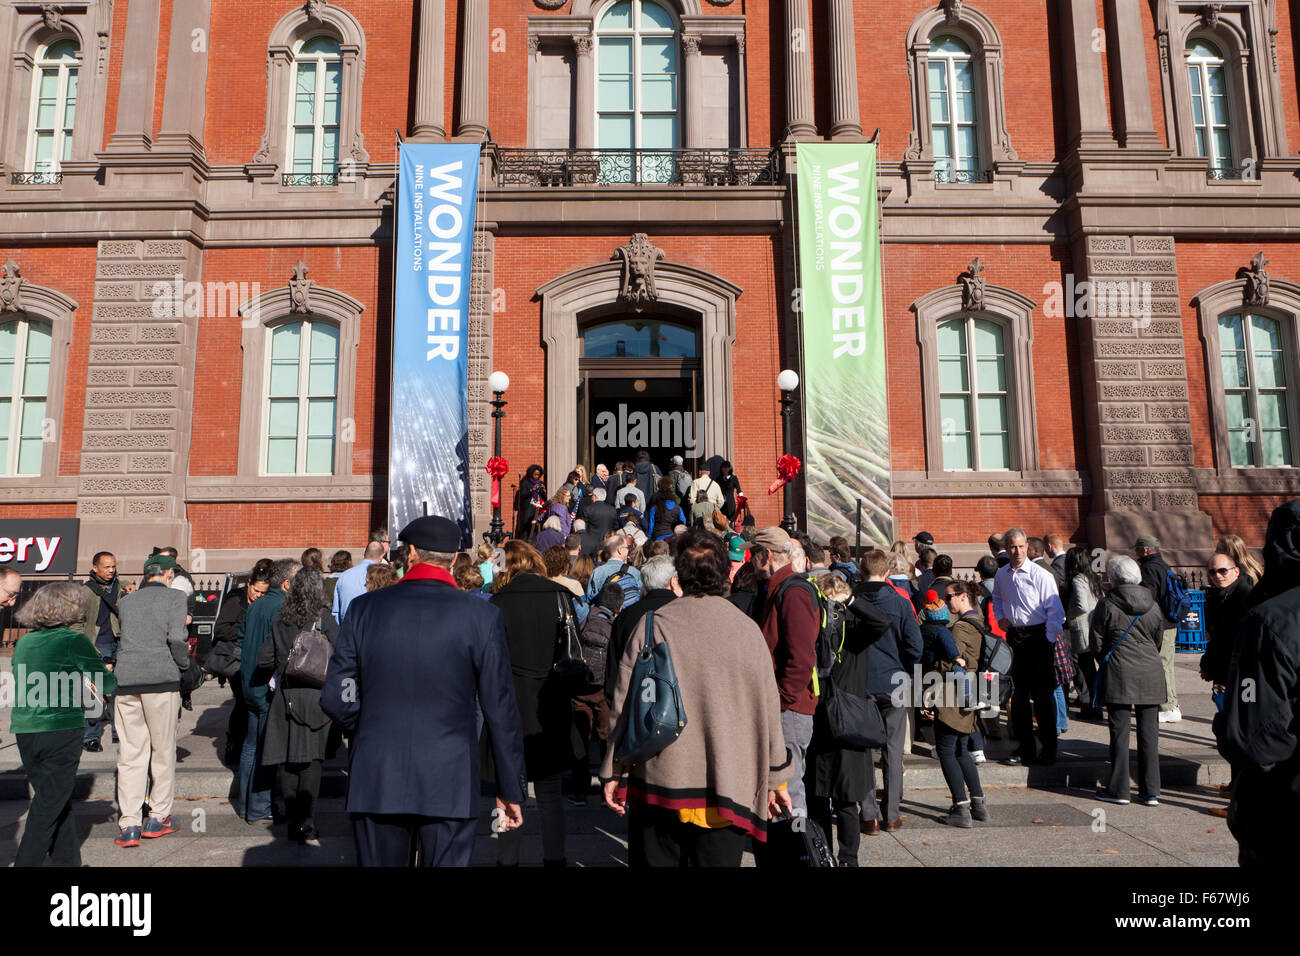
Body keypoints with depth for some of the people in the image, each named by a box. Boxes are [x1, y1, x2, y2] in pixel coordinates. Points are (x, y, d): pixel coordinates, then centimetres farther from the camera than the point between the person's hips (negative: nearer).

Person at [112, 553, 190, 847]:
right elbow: (177, 638, -9)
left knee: (130, 753, 7)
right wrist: (185, 663, 6)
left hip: (125, 678, 4)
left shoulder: (126, 600, 17)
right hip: (161, 677, -4)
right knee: (163, 748, 8)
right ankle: (158, 817, 15)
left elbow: (124, 634, 16)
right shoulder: (174, 597, 2)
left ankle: (129, 825, 6)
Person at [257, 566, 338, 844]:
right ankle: (306, 824, -5)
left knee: (286, 761, 10)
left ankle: (291, 822, 17)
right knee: (311, 760, -2)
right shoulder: (323, 617, -6)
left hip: (285, 696, 4)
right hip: (314, 695, -4)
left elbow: (263, 660, 10)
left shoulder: (280, 620, 6)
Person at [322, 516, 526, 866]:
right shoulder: (482, 616, -6)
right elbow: (500, 712, -5)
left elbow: (335, 699, -1)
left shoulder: (365, 608, -1)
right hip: (449, 784, -2)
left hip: (375, 782, 2)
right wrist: (511, 790, 3)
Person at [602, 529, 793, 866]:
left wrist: (614, 772, 7)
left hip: (658, 787, 0)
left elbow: (625, 703, -3)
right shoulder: (747, 629, -5)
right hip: (729, 786, 0)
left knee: (655, 859, 14)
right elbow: (769, 710, 1)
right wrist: (775, 777, 13)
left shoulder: (653, 625, -7)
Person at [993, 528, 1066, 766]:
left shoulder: (1040, 575, -10)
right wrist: (1000, 617, 10)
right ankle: (1025, 748, 20)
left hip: (1038, 637, -5)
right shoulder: (1001, 575, 7)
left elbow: (1055, 610, -10)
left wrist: (1048, 642, -14)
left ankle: (1049, 750, 10)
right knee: (1019, 694, 10)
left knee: (1042, 694, -2)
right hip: (1014, 636, 5)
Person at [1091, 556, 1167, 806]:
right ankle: (1151, 792, 12)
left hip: (1119, 674, -4)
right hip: (1151, 673, 4)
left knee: (1120, 732, 2)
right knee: (1149, 732, 8)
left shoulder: (1107, 605, -7)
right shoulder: (1153, 606, 6)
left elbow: (1097, 641, -2)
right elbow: (1159, 639, 15)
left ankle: (1118, 789, 7)